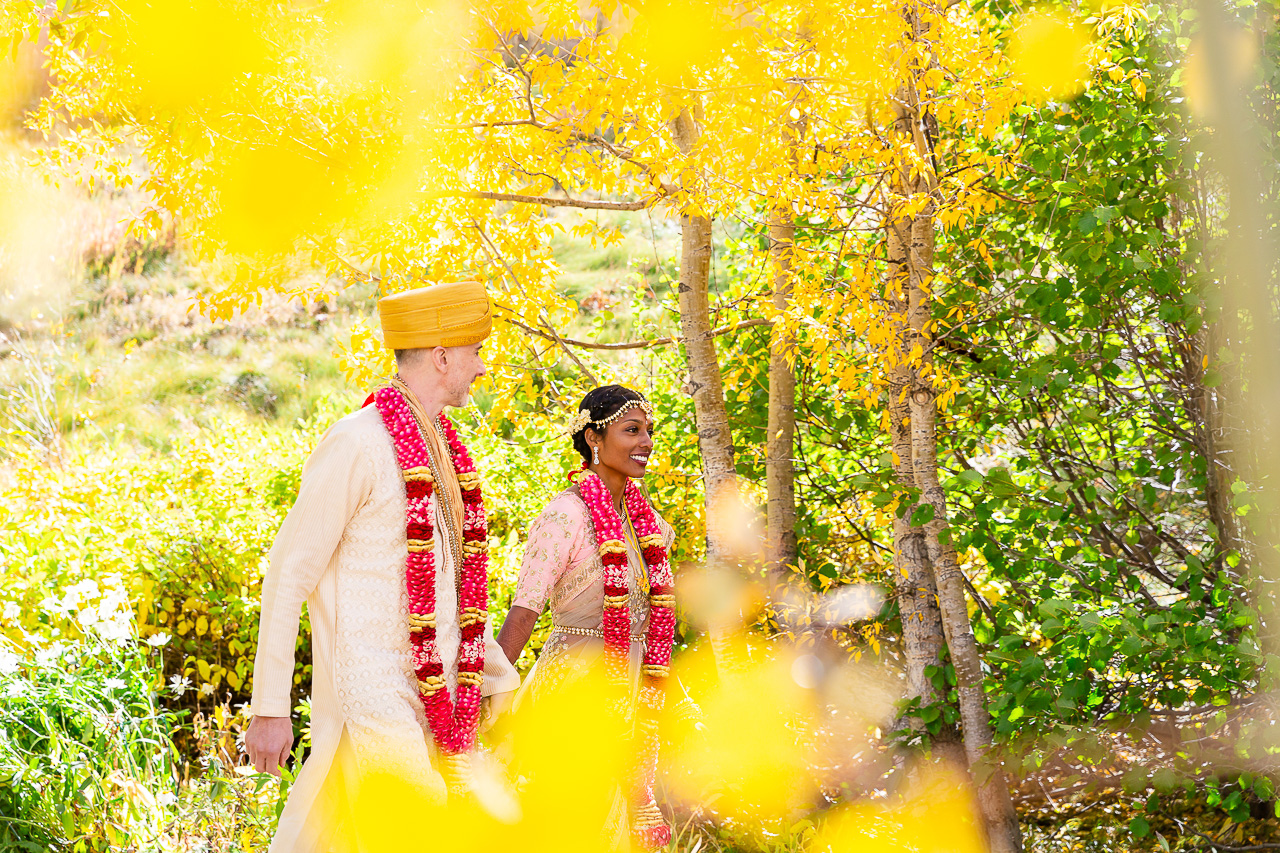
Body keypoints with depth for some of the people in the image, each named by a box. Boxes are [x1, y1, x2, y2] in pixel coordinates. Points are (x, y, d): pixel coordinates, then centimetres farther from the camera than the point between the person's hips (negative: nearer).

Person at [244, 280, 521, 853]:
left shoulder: (439, 449, 15)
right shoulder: (357, 444, -11)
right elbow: (288, 574, -11)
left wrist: (503, 682, 23)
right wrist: (269, 709, -12)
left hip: (429, 696, 8)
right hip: (371, 696, -8)